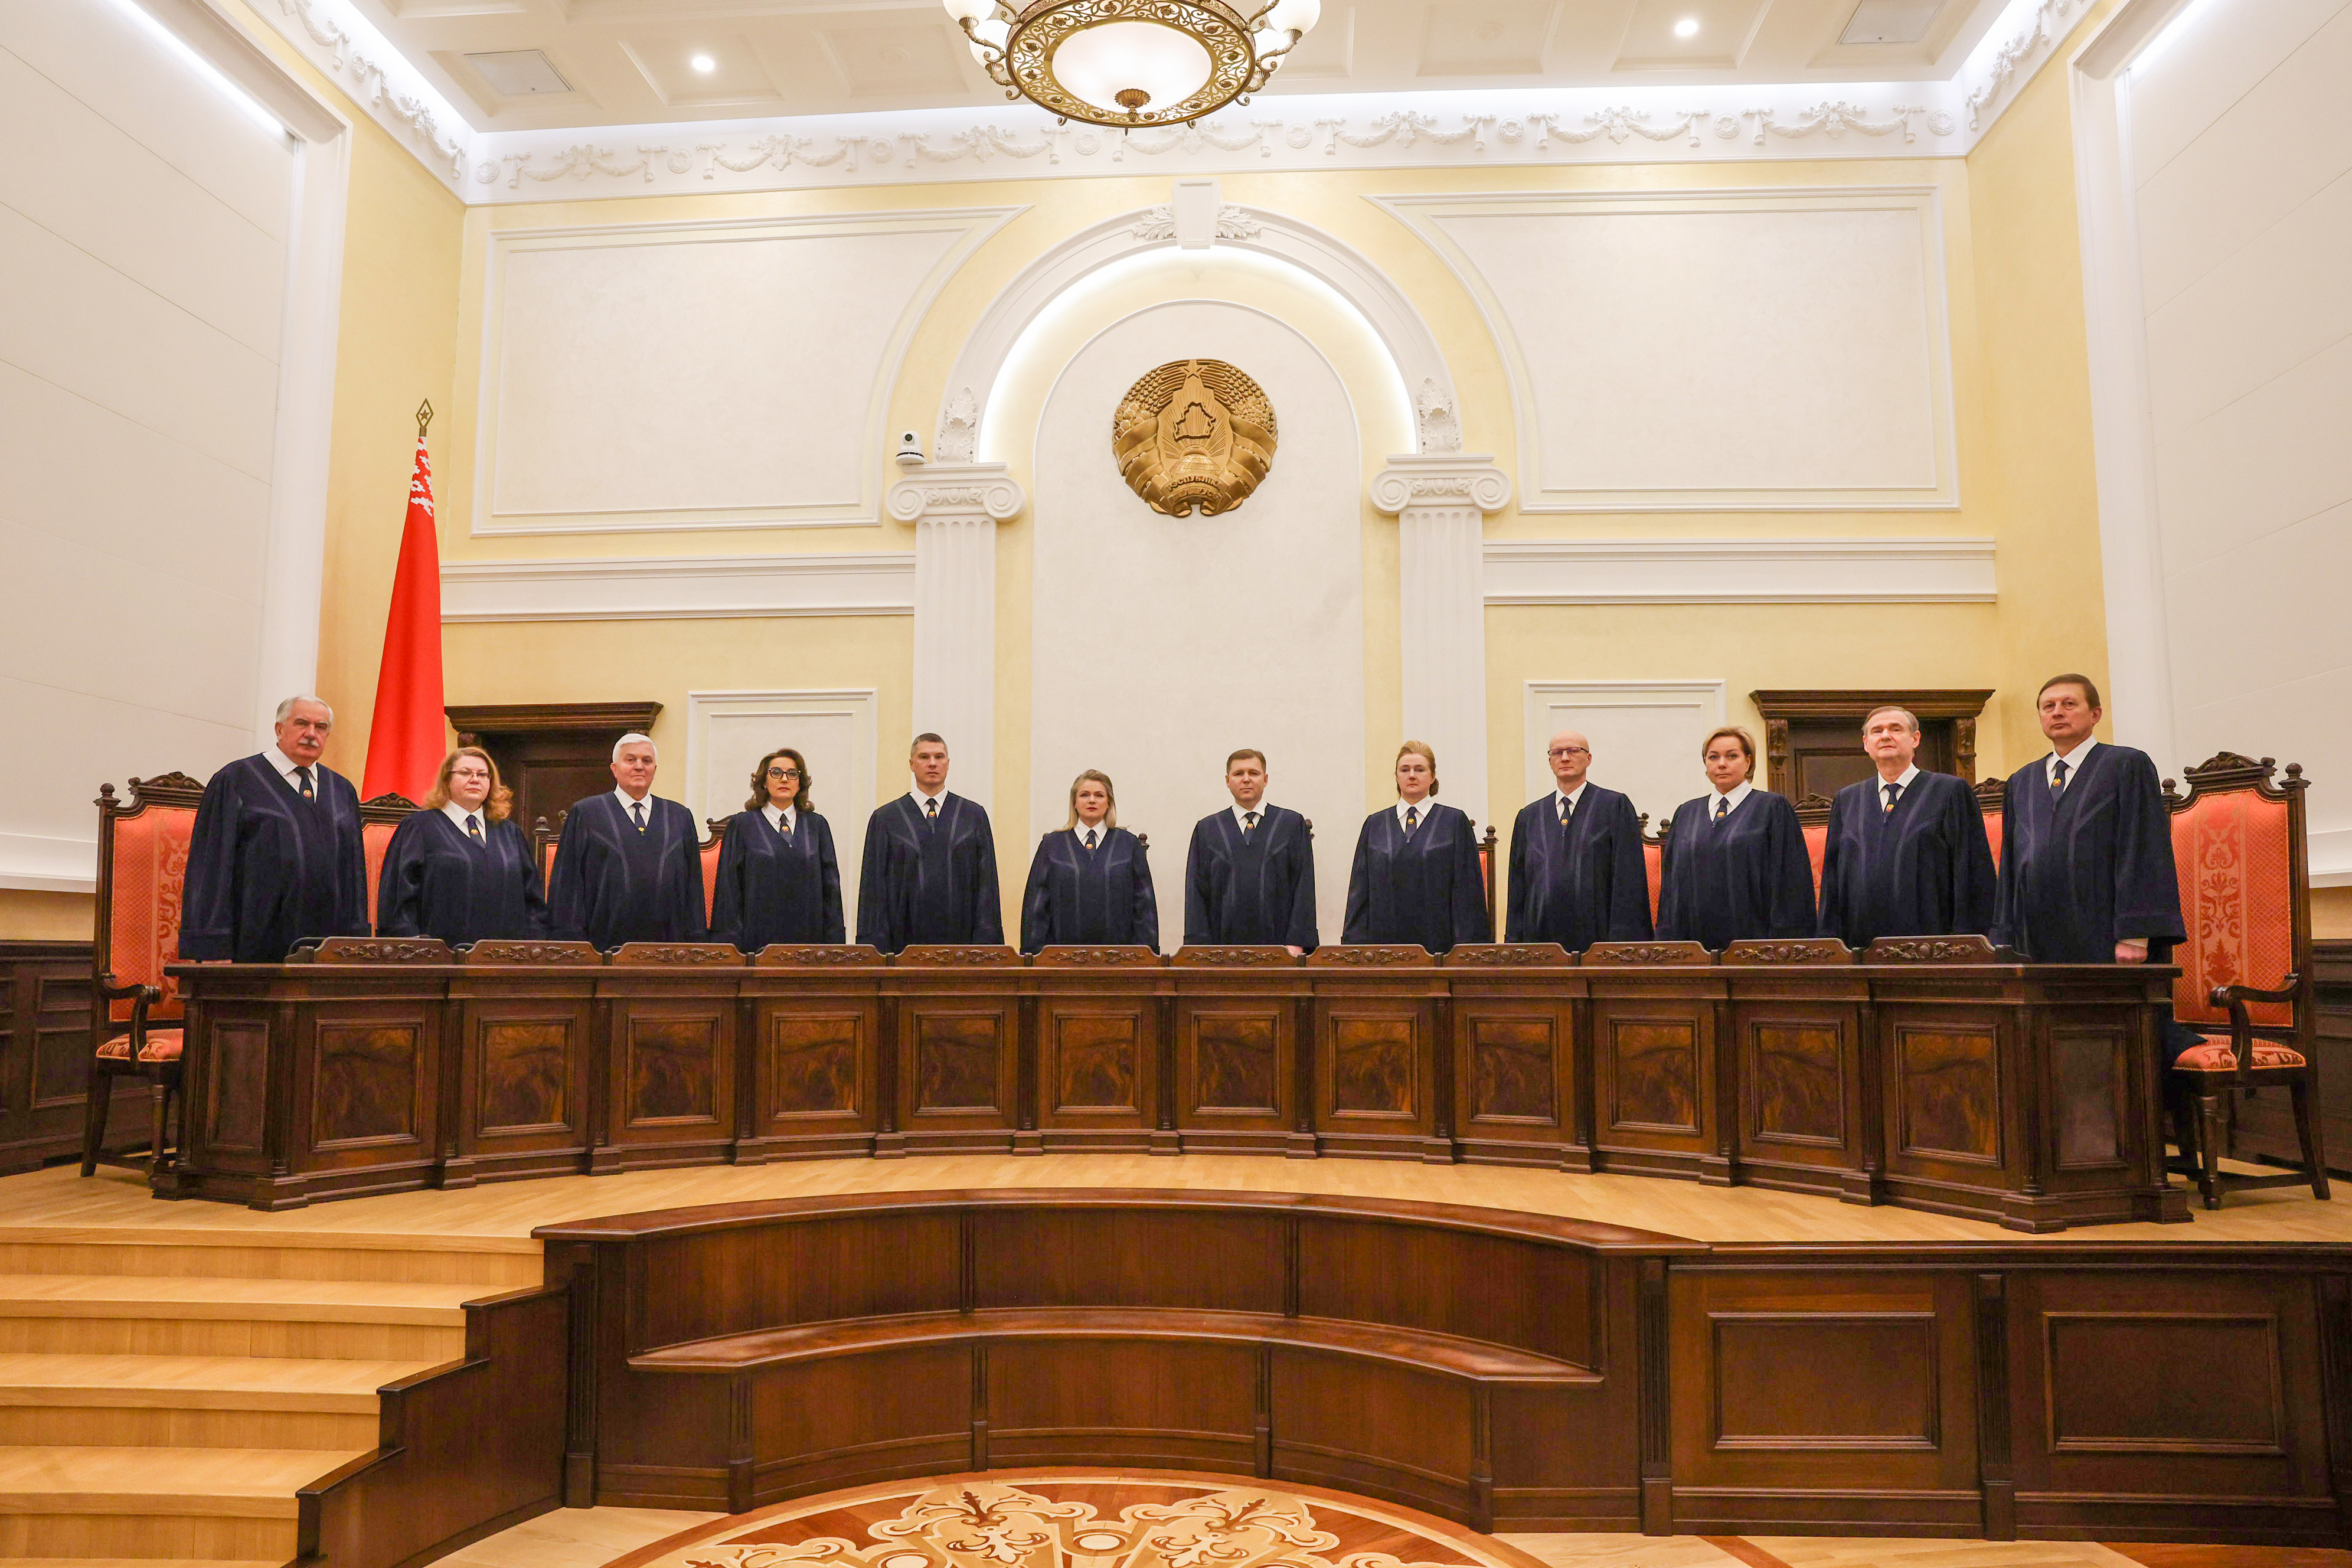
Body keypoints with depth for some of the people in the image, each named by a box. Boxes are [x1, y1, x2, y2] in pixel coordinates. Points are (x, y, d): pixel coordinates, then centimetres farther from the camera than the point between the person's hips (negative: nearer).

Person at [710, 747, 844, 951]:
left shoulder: (817, 826, 10)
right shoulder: (742, 825, 4)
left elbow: (830, 888, 9)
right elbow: (729, 888, 2)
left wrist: (834, 943, 3)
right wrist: (730, 942, -4)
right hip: (758, 941, -2)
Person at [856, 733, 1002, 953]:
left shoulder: (975, 815, 8)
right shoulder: (885, 819, 6)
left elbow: (987, 883, 5)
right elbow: (874, 887, 4)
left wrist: (986, 941, -2)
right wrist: (876, 947, -2)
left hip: (960, 936, 1)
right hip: (905, 941, -1)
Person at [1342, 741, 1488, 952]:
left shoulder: (1455, 822, 4)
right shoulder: (1375, 824, 10)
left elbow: (1467, 888, 1)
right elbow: (1360, 891, 9)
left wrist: (1466, 946, -4)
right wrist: (1356, 946, 3)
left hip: (1438, 941, -1)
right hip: (1385, 936, 2)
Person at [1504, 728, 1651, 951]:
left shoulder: (1616, 806, 3)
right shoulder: (1529, 816, 13)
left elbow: (1629, 882, -3)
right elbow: (1518, 888, 13)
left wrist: (1622, 940, -10)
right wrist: (1514, 942, 6)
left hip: (1598, 940, -3)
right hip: (1541, 939, 3)